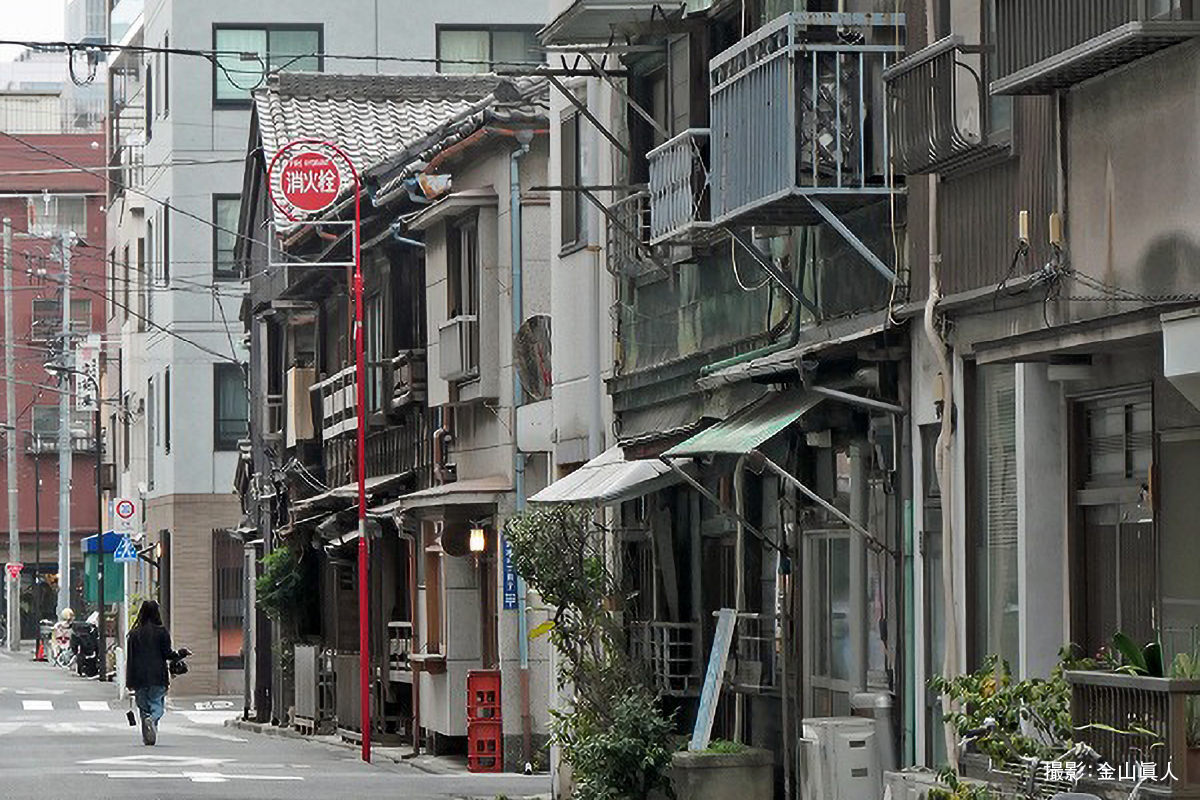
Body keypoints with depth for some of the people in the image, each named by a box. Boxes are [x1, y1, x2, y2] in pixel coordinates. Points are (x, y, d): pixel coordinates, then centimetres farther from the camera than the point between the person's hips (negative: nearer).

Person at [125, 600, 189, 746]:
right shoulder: (161, 632, -4)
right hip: (157, 677, -2)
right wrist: (182, 653, 15)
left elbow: (130, 659, 5)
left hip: (139, 677, 2)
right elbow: (168, 654, -4)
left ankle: (147, 738, 6)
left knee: (143, 707, 10)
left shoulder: (134, 634, 5)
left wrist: (129, 681, 8)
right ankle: (152, 719, -30)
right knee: (157, 705, 2)